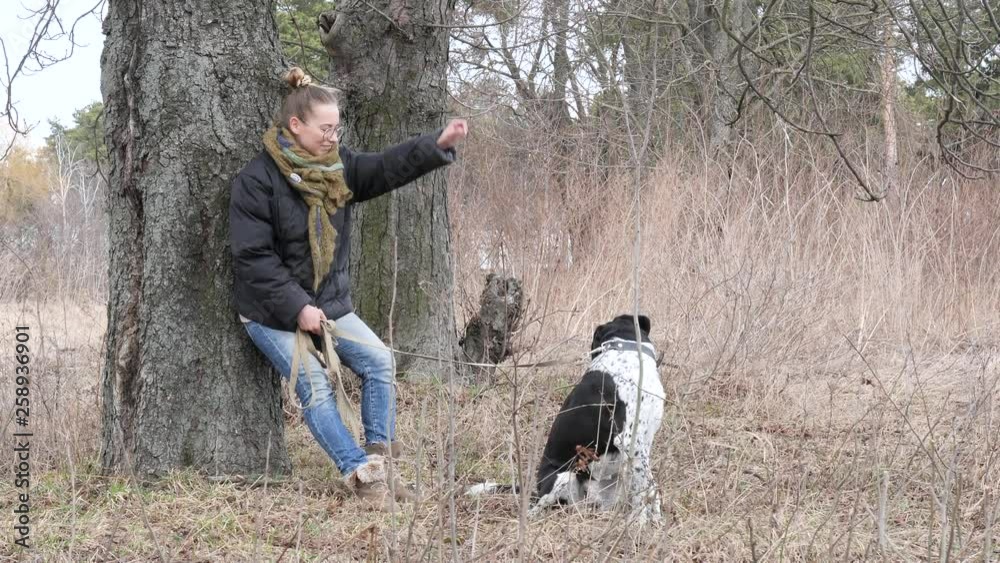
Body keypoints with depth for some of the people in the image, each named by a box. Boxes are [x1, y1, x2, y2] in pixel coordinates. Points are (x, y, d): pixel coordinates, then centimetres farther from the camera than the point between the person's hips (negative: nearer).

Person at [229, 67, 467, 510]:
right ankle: (362, 474, -14)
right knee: (315, 388, -16)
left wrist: (438, 144, -23)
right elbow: (253, 257, -20)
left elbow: (387, 169, -7)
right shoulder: (256, 181, -18)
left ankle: (379, 463, 0)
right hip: (272, 312, -6)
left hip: (329, 302, 7)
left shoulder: (337, 166, 2)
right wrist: (297, 307, -23)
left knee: (380, 362, -6)